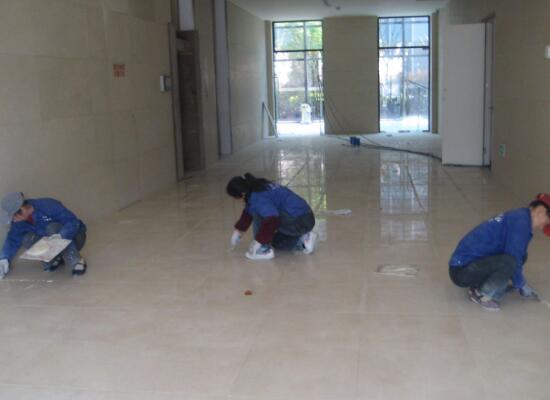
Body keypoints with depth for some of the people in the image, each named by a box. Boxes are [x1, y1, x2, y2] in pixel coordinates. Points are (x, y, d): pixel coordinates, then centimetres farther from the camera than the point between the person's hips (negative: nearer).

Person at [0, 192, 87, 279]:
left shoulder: (48, 206, -30)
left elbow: (73, 222, -33)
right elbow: (13, 240, -5)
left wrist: (60, 236, -47)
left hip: (72, 237, -5)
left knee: (52, 228, -33)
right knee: (27, 239, -19)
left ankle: (77, 262, -22)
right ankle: (56, 259, 1)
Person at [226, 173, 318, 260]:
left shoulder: (258, 197, -21)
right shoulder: (257, 188, 11)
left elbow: (272, 220, -32)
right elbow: (248, 212, 26)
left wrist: (258, 241, -23)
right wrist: (238, 230, 31)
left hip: (298, 222, -11)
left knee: (259, 214, -14)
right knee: (276, 241, 28)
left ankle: (264, 250, -7)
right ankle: (303, 240, 13)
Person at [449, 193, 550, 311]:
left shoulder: (518, 218, 14)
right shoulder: (521, 222, -16)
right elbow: (513, 260, -18)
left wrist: (520, 283, 24)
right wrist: (522, 286, -3)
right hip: (462, 271, -10)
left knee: (519, 255, 9)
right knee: (510, 261, -28)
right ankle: (481, 294, -7)